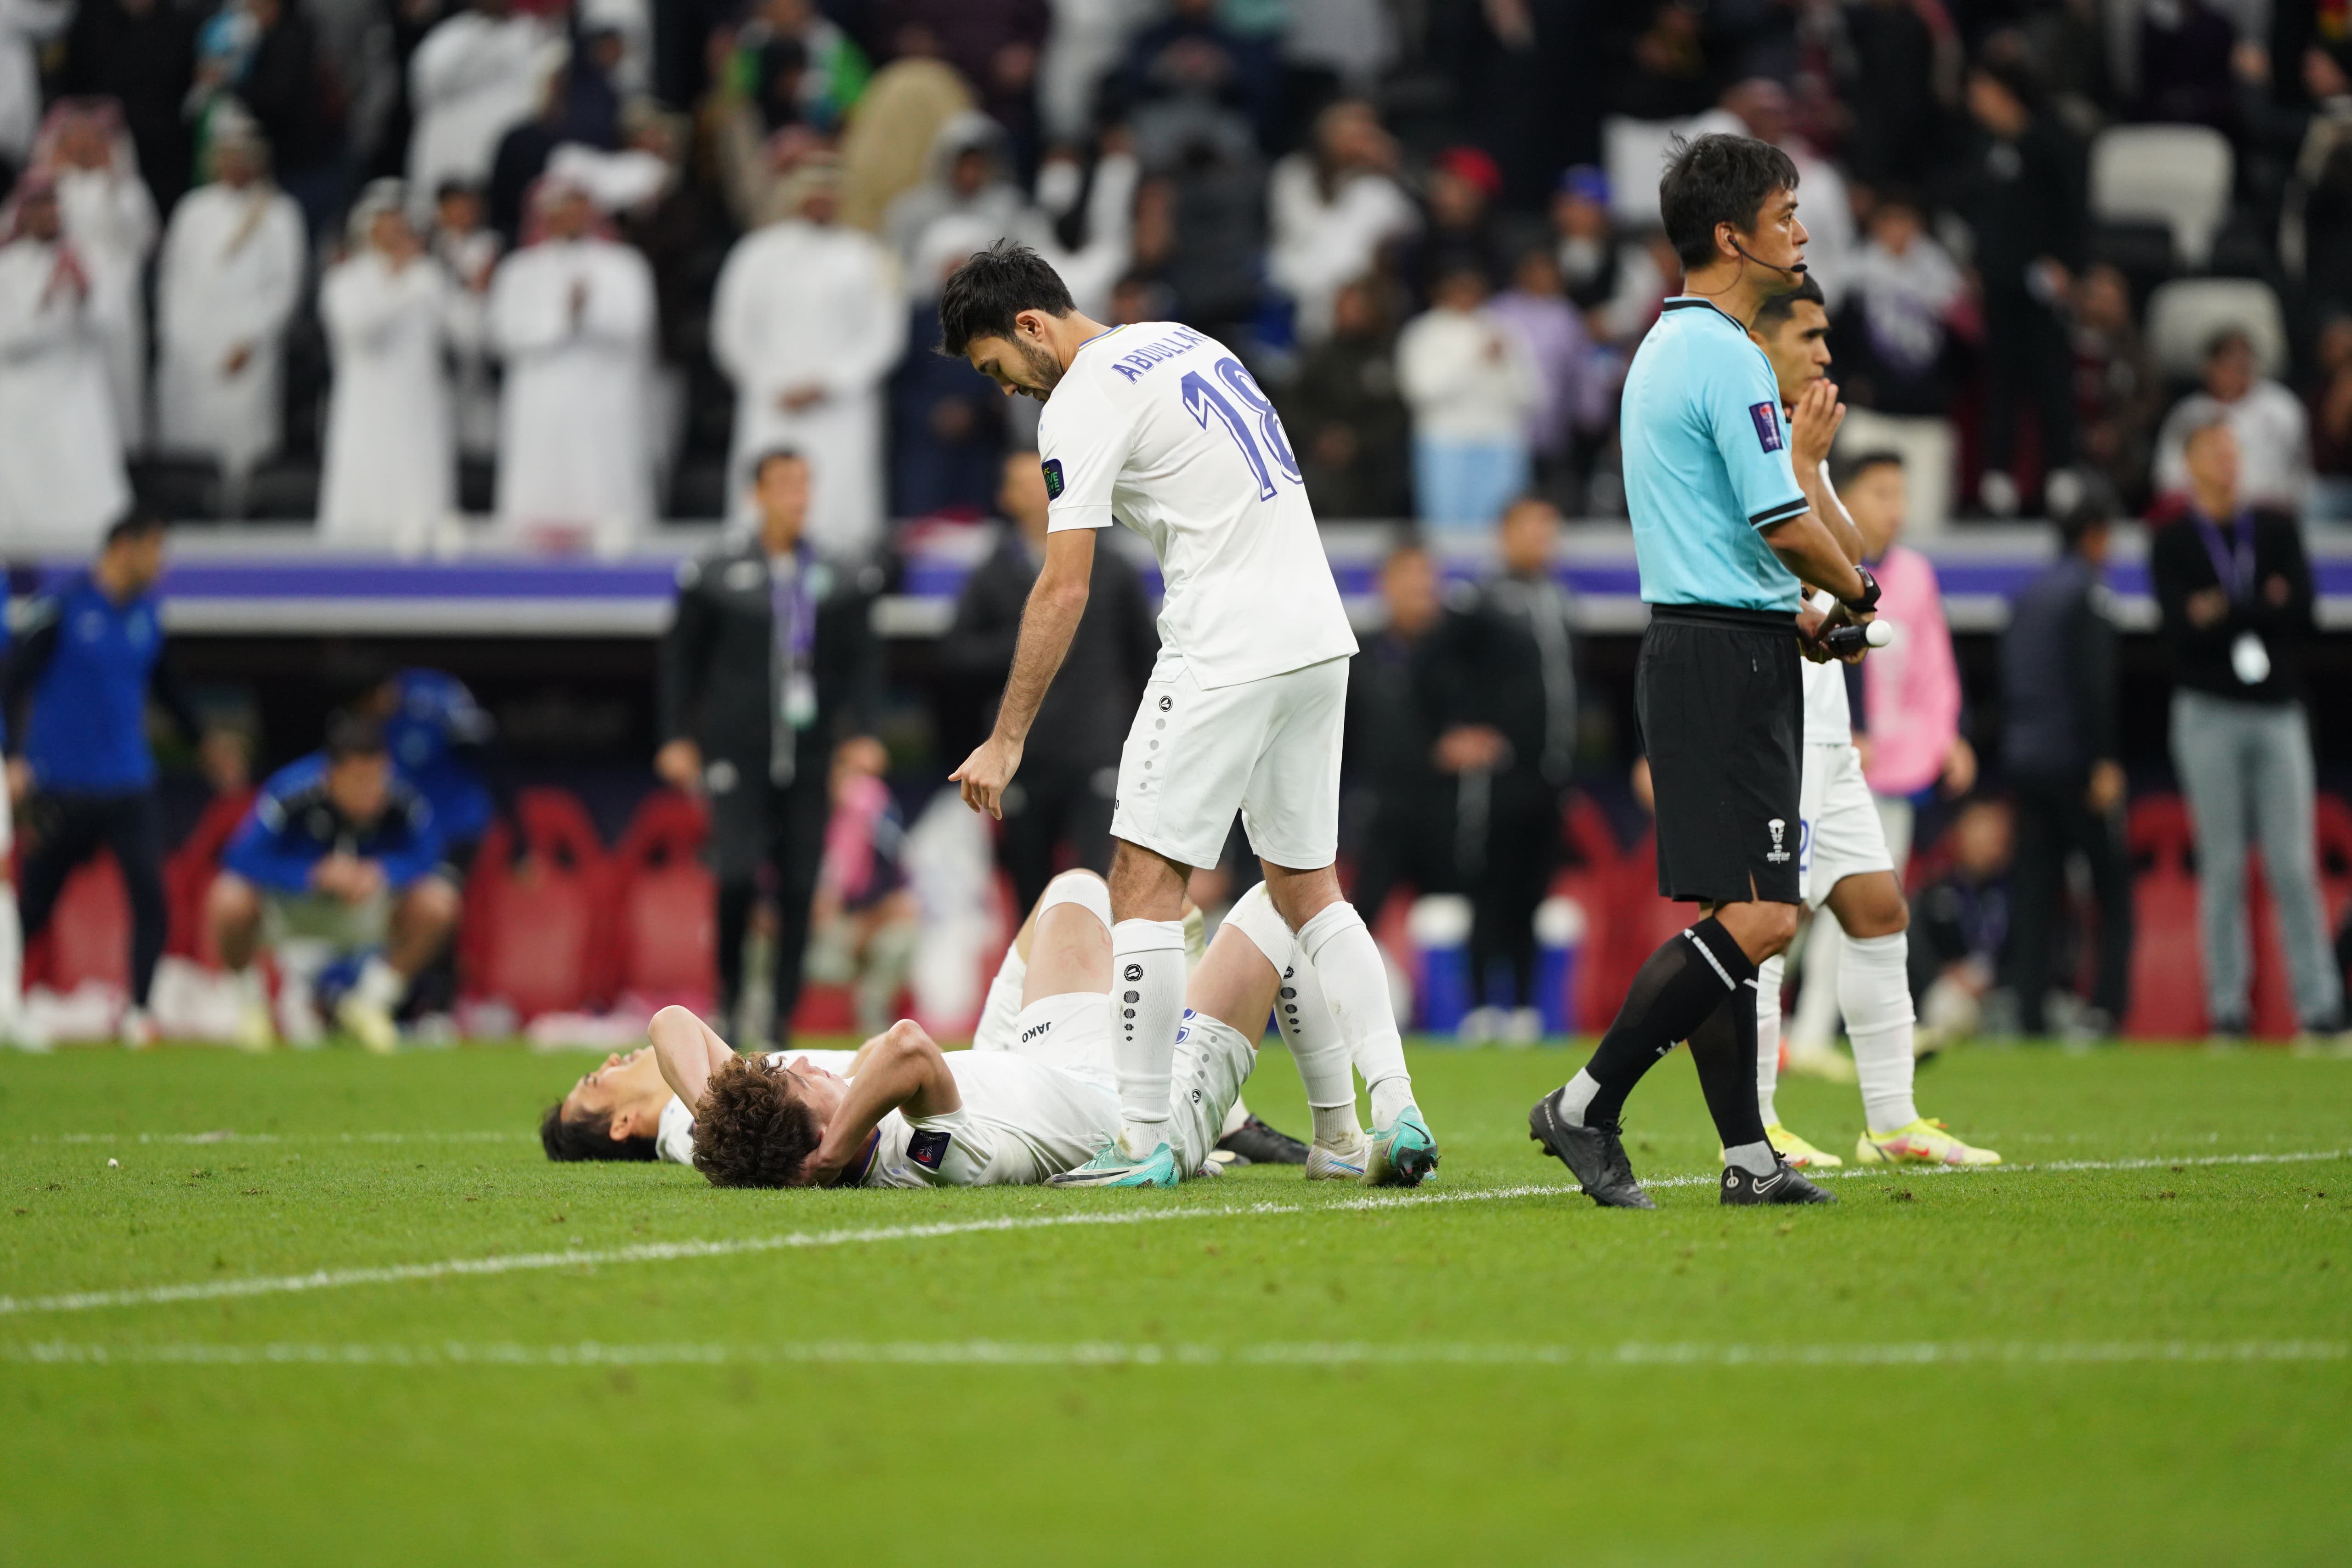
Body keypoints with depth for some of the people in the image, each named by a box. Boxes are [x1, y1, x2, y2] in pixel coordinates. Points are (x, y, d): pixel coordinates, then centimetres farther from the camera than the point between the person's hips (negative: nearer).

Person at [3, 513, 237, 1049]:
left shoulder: (147, 613, 8)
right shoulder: (63, 608, -10)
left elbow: (165, 683, 24)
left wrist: (204, 739, 24)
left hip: (128, 787, 4)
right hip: (62, 789, -4)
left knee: (150, 896, -10)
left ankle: (138, 1013, -4)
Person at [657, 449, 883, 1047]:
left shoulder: (841, 582, 7)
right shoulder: (718, 577, 1)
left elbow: (862, 661, 12)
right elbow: (681, 656, 8)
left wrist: (862, 733, 0)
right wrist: (678, 738, 3)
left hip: (809, 756, 3)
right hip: (736, 749, -2)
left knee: (799, 890, 0)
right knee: (738, 874, -17)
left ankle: (783, 1015, 10)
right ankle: (729, 993, 4)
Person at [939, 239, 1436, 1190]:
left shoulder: (1082, 403, -9)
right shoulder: (1179, 343, 18)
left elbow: (1064, 589, -13)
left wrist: (1007, 739, -10)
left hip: (1225, 653, -9)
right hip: (1318, 639, 9)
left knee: (1145, 882, -4)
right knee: (1308, 887, 13)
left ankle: (1142, 1139, -7)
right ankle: (1392, 1115, 4)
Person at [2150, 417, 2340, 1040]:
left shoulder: (2277, 528, 11)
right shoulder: (2172, 543, 5)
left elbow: (2302, 611, -2)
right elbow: (2180, 631, -9)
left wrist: (2224, 613, -9)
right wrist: (2264, 607, -13)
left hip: (2278, 713, 1)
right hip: (2210, 713, -1)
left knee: (2294, 866, -3)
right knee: (2223, 865, -2)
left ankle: (2319, 1000, -5)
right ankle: (2228, 1002, 1)